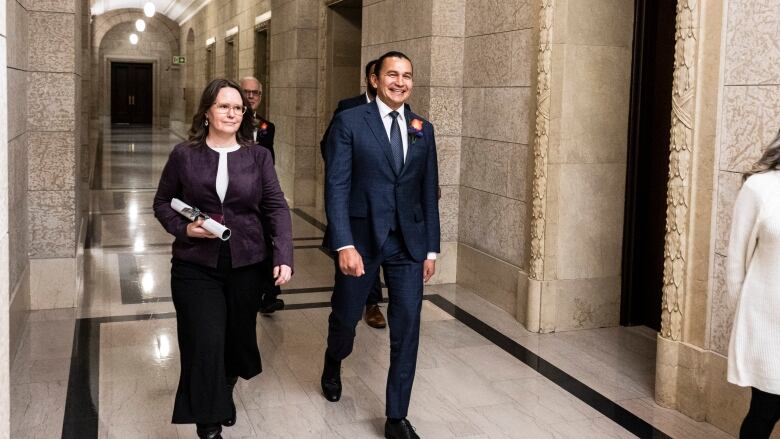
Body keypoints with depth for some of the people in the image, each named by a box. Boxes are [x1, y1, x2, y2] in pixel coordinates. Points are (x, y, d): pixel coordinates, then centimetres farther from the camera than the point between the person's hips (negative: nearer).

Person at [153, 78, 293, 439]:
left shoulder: (258, 156, 1)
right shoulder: (184, 155, -1)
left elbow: (277, 208, -2)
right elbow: (162, 203, 8)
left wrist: (283, 257, -14)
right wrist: (184, 228, -12)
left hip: (245, 264, 2)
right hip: (195, 266, -2)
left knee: (238, 338, 14)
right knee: (206, 344, -8)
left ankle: (226, 391, 47)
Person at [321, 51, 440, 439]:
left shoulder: (423, 129, 8)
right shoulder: (349, 122, -4)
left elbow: (429, 192, 10)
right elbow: (336, 186, -9)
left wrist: (431, 249, 7)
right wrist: (344, 245, -17)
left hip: (409, 243, 3)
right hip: (361, 239, -2)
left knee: (407, 327, 0)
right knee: (345, 317, 14)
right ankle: (333, 365, 49)